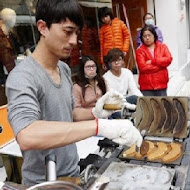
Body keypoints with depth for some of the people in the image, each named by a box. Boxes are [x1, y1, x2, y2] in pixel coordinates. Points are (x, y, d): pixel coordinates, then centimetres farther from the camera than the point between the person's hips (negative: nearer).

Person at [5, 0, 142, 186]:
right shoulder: (22, 76, -23)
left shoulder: (64, 69, 0)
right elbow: (27, 137, -40)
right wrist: (100, 126, -43)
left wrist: (93, 113, -8)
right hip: (43, 182, -6)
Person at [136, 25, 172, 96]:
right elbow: (143, 67, -12)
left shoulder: (163, 46, 8)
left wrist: (152, 61, -13)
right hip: (146, 86, -2)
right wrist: (161, 65, -7)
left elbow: (169, 59, -7)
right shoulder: (140, 51, -1)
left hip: (161, 84, 2)